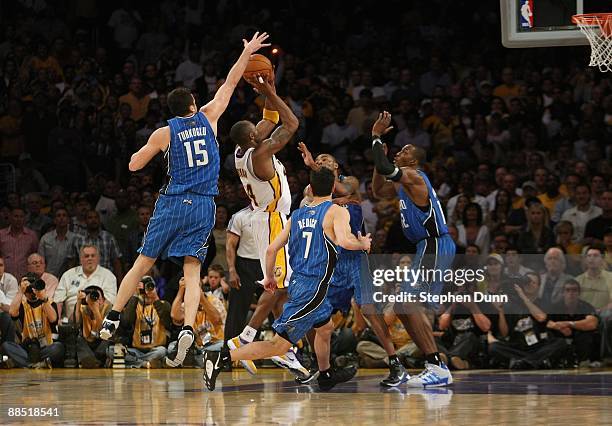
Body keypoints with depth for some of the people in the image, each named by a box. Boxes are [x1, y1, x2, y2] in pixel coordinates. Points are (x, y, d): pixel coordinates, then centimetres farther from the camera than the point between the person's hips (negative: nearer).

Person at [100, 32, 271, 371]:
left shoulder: (164, 133, -1)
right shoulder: (207, 118, 4)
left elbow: (134, 165, 4)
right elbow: (230, 83, 15)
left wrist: (146, 148, 23)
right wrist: (247, 53, 23)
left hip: (172, 203, -1)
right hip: (203, 206, 1)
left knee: (143, 263, 10)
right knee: (192, 271, -3)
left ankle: (113, 318, 12)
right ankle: (188, 328, -23)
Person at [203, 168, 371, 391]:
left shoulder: (297, 215, 8)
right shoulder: (336, 212, -10)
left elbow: (272, 249, 7)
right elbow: (344, 241, -28)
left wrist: (269, 277, 23)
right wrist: (362, 244, -6)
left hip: (297, 281, 8)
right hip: (312, 288, -8)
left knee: (326, 327, 32)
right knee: (279, 345, -5)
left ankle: (326, 375, 48)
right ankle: (221, 358, -14)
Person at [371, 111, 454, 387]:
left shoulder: (413, 177, -12)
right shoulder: (405, 181, 19)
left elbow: (385, 169, -28)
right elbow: (377, 189, 31)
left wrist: (377, 137, -16)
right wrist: (380, 155, 19)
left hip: (434, 246, -11)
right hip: (431, 248, 11)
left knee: (407, 306, -15)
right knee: (405, 308, 13)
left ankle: (437, 368, -19)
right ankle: (436, 367, 13)